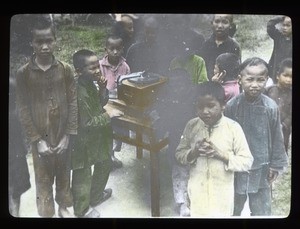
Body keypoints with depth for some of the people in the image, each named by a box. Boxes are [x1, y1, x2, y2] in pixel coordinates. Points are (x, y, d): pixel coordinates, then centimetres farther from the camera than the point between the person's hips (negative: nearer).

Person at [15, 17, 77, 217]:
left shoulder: (65, 69, -5)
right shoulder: (23, 73, -9)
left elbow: (73, 102, -4)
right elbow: (23, 109, -8)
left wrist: (68, 135, -8)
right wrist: (37, 140, -11)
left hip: (63, 135, 2)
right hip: (40, 138, -1)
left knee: (64, 174, 18)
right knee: (43, 179, 11)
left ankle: (63, 207, 40)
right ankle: (46, 212, 30)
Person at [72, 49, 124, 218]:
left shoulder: (91, 84, -1)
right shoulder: (80, 93, -29)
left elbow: (100, 103, 12)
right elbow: (86, 123, -27)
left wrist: (103, 89, -6)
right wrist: (107, 115, -20)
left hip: (98, 136, 10)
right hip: (84, 142, -10)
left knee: (105, 164, 25)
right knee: (83, 175, 8)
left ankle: (96, 195, 48)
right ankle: (82, 210, 28)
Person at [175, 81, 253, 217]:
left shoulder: (233, 128, -13)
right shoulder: (191, 125, -6)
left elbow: (247, 162, -11)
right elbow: (179, 154, 2)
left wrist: (221, 154, -24)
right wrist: (193, 152, -19)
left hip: (222, 195, -2)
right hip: (198, 192, 2)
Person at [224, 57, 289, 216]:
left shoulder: (271, 107, -12)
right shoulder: (231, 105, -13)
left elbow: (277, 138, -2)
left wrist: (275, 165, 1)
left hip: (261, 170, 0)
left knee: (262, 211, 14)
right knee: (232, 210, 20)